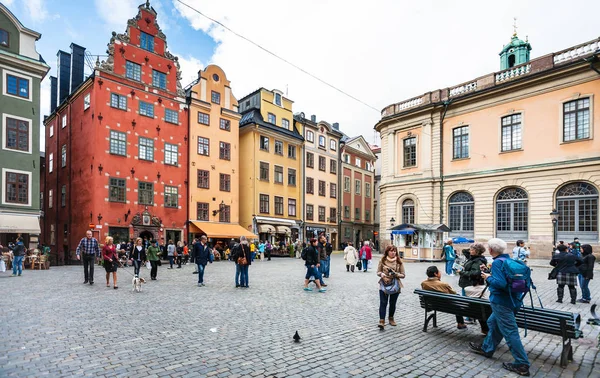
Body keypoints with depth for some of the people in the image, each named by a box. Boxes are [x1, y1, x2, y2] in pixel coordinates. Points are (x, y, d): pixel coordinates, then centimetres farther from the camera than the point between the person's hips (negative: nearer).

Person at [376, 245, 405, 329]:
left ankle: (391, 318, 33)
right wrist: (382, 274, -19)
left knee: (393, 303, 14)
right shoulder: (382, 261, -3)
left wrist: (395, 274, -19)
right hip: (384, 285, -1)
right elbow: (378, 272, 2)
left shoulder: (399, 262, -3)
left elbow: (403, 275, -1)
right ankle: (382, 321, -5)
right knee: (383, 303, -6)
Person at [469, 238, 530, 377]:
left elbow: (501, 283, -29)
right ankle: (487, 348, 36)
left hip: (501, 302, -10)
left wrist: (488, 278, -13)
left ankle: (522, 364, 6)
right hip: (512, 299, 10)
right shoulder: (509, 260, 7)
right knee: (493, 323, 23)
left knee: (510, 332, -1)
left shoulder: (497, 262, -19)